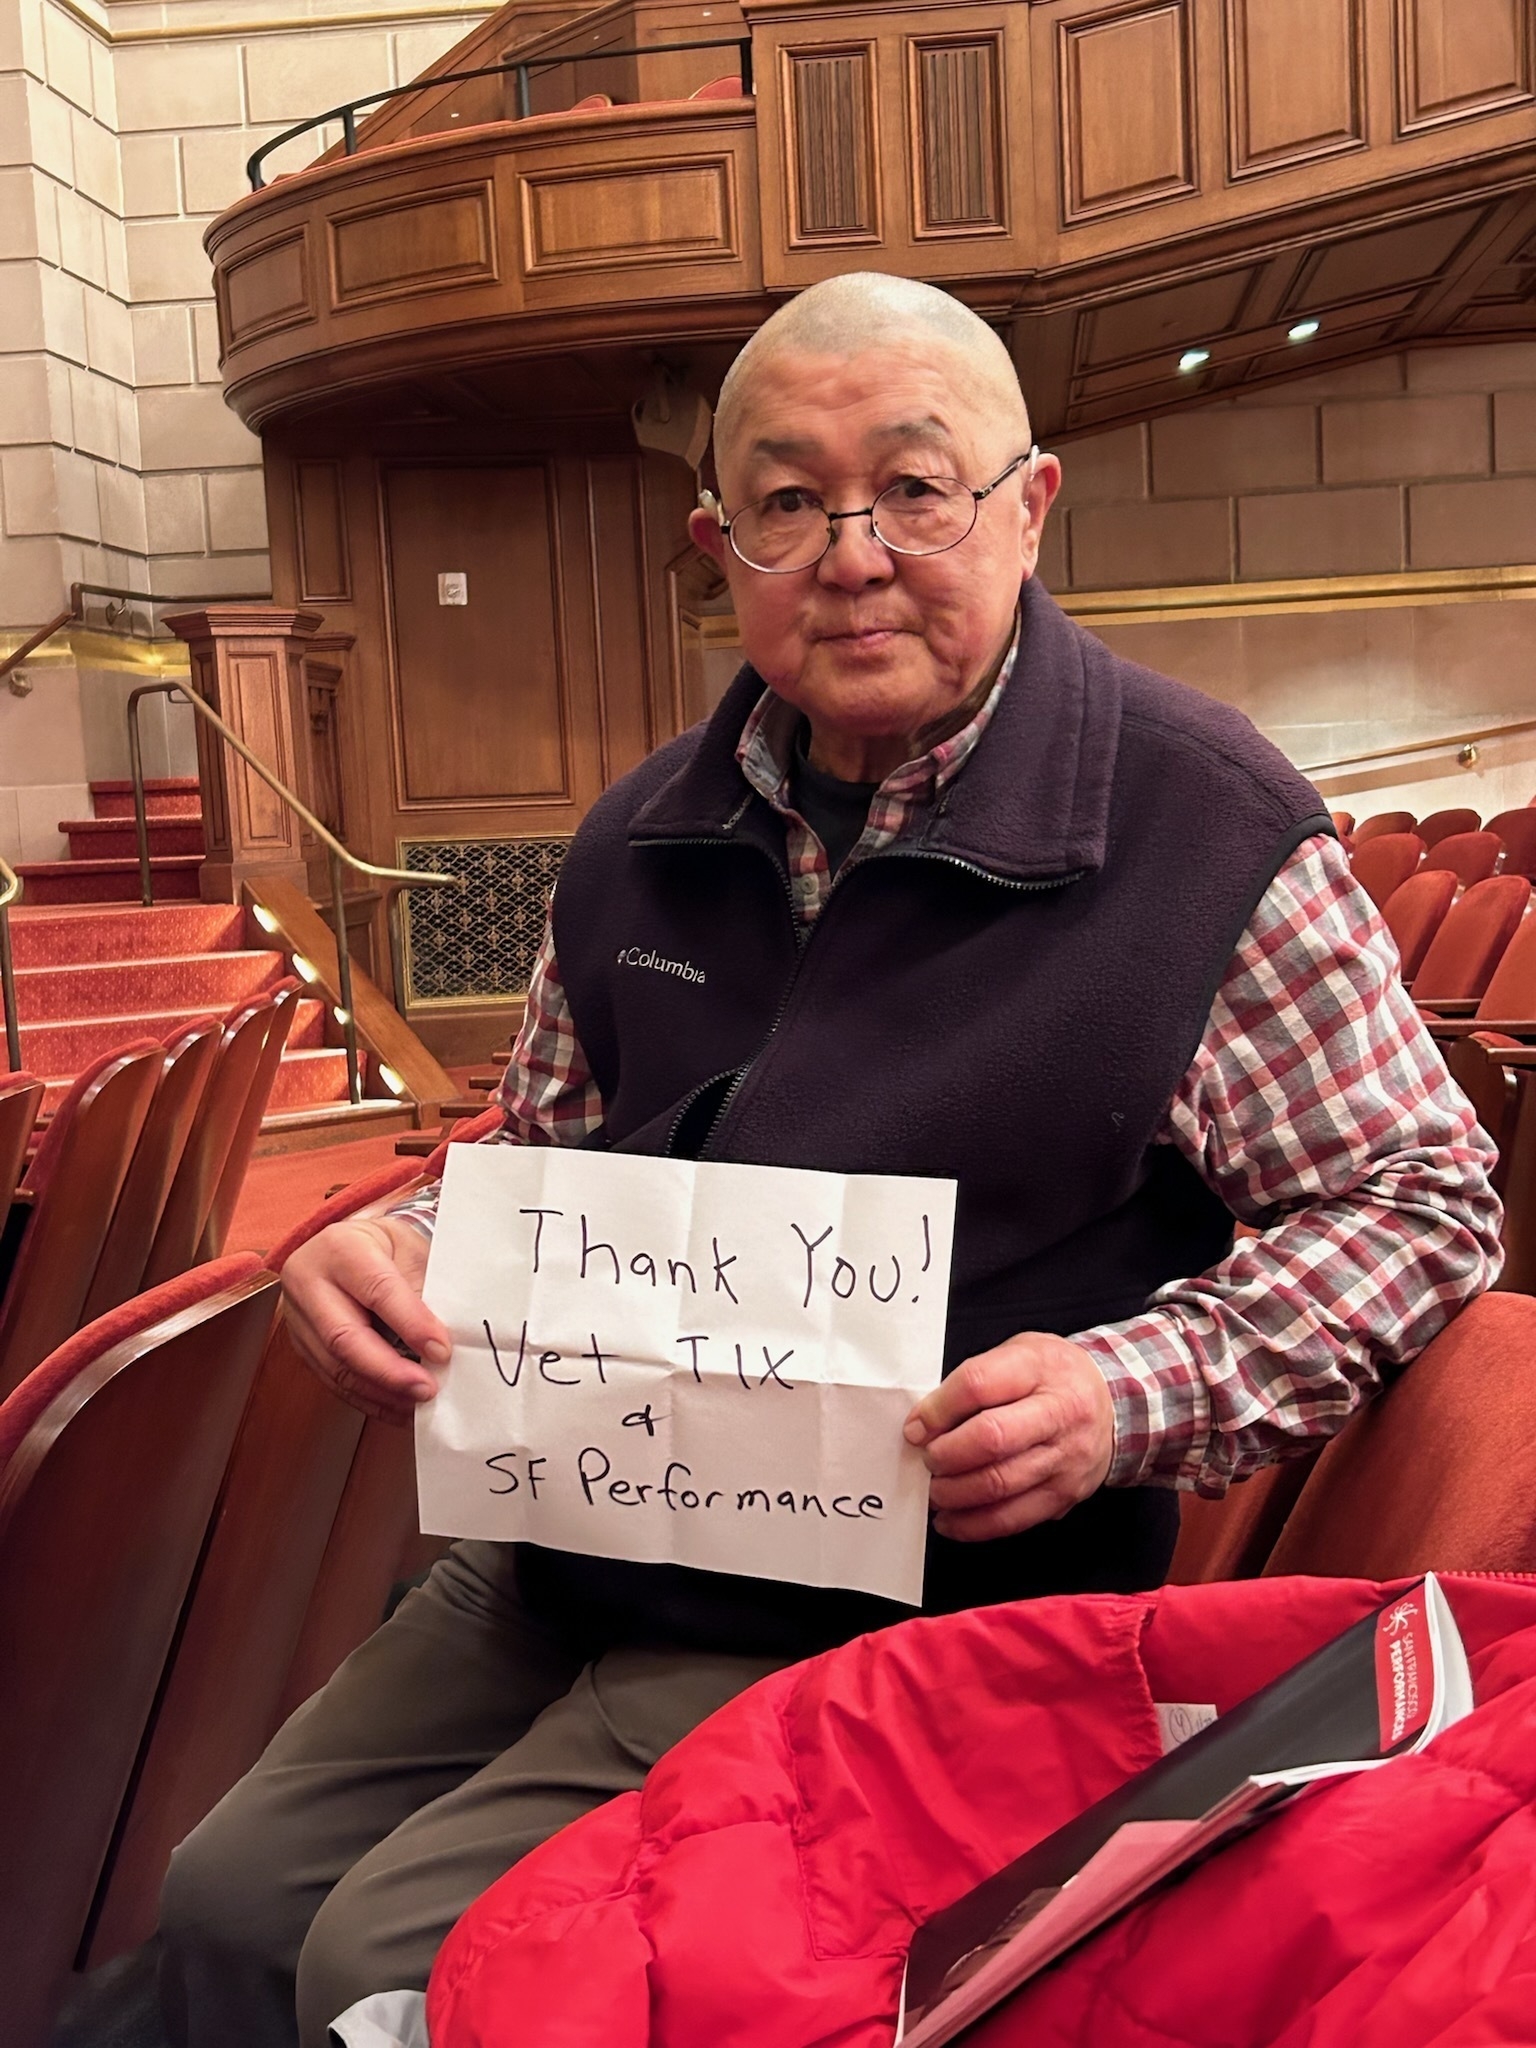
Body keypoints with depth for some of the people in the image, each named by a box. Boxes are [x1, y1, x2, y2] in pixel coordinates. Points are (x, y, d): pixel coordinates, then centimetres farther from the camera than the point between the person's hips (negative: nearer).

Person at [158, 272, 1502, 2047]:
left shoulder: (1208, 826, -12)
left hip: (923, 1599, -6)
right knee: (231, 1901, 8)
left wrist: (1134, 1392, -21)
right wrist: (398, 1251, -5)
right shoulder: (644, 837, 6)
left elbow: (1422, 1198, -6)